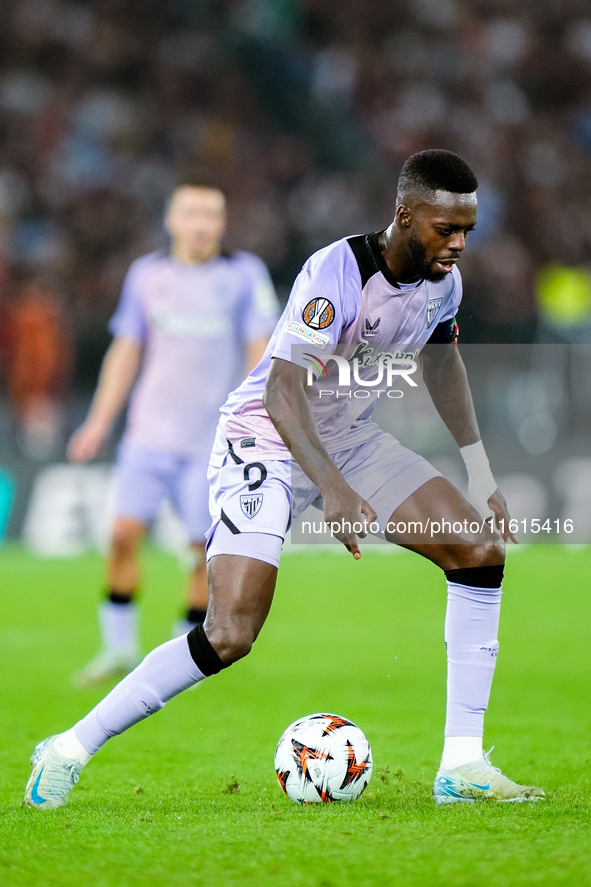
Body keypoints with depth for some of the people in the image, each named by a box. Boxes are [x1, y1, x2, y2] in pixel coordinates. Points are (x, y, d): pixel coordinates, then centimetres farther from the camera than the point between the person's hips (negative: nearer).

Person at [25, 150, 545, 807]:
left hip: (351, 441, 8)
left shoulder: (443, 281, -3)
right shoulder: (337, 272, -28)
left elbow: (441, 364, 18)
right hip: (267, 441, -8)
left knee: (482, 547, -7)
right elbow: (282, 391, -34)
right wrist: (335, 491, -44)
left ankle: (461, 767, -3)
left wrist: (481, 476, 17)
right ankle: (69, 751, -5)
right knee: (230, 637, -21)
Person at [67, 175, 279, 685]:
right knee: (125, 533, -9)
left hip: (214, 440, -2)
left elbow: (260, 351, -3)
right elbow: (126, 351, 14)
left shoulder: (244, 275, -1)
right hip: (150, 432, 2)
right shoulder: (147, 275, 7)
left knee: (209, 551, -3)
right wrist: (99, 422, 11)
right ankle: (120, 648, 4)